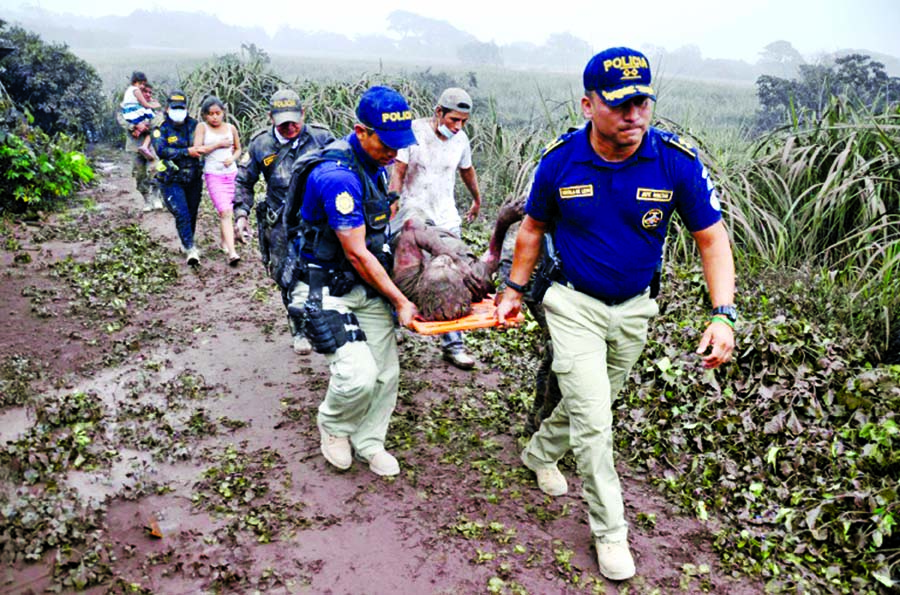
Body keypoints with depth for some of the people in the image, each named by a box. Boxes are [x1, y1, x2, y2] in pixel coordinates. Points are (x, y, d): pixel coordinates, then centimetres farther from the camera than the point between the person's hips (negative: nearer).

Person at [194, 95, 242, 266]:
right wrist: (218, 144, -12)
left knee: (225, 211, 11)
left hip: (231, 173, 3)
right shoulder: (202, 127, -2)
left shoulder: (231, 128, 6)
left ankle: (223, 240, 34)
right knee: (225, 212, -14)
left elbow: (238, 149, 17)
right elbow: (196, 150, -10)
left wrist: (232, 158, -4)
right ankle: (232, 252, -19)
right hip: (213, 175, -3)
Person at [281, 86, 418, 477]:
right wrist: (400, 302, -13)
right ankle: (333, 425, 15)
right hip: (325, 289, -8)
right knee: (359, 374, -18)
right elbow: (357, 255, -22)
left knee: (385, 372, 6)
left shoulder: (373, 165, 5)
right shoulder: (337, 175, -25)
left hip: (366, 284, 8)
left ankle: (368, 442, 29)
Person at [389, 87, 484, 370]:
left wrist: (477, 200, 35)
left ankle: (453, 343, 5)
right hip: (411, 217, -3)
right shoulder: (414, 131, -10)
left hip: (446, 219, 3)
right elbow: (398, 172, -11)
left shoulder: (460, 139, 4)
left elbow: (467, 170, 22)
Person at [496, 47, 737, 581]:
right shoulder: (559, 160, -15)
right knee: (593, 420, -5)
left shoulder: (678, 161, -17)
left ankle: (541, 453, 50)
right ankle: (610, 531, 14)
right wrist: (515, 290, 6)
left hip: (634, 310, 2)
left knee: (592, 401, 21)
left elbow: (712, 239, -10)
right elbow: (534, 227, 2)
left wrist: (723, 316, -21)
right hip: (574, 305, -2)